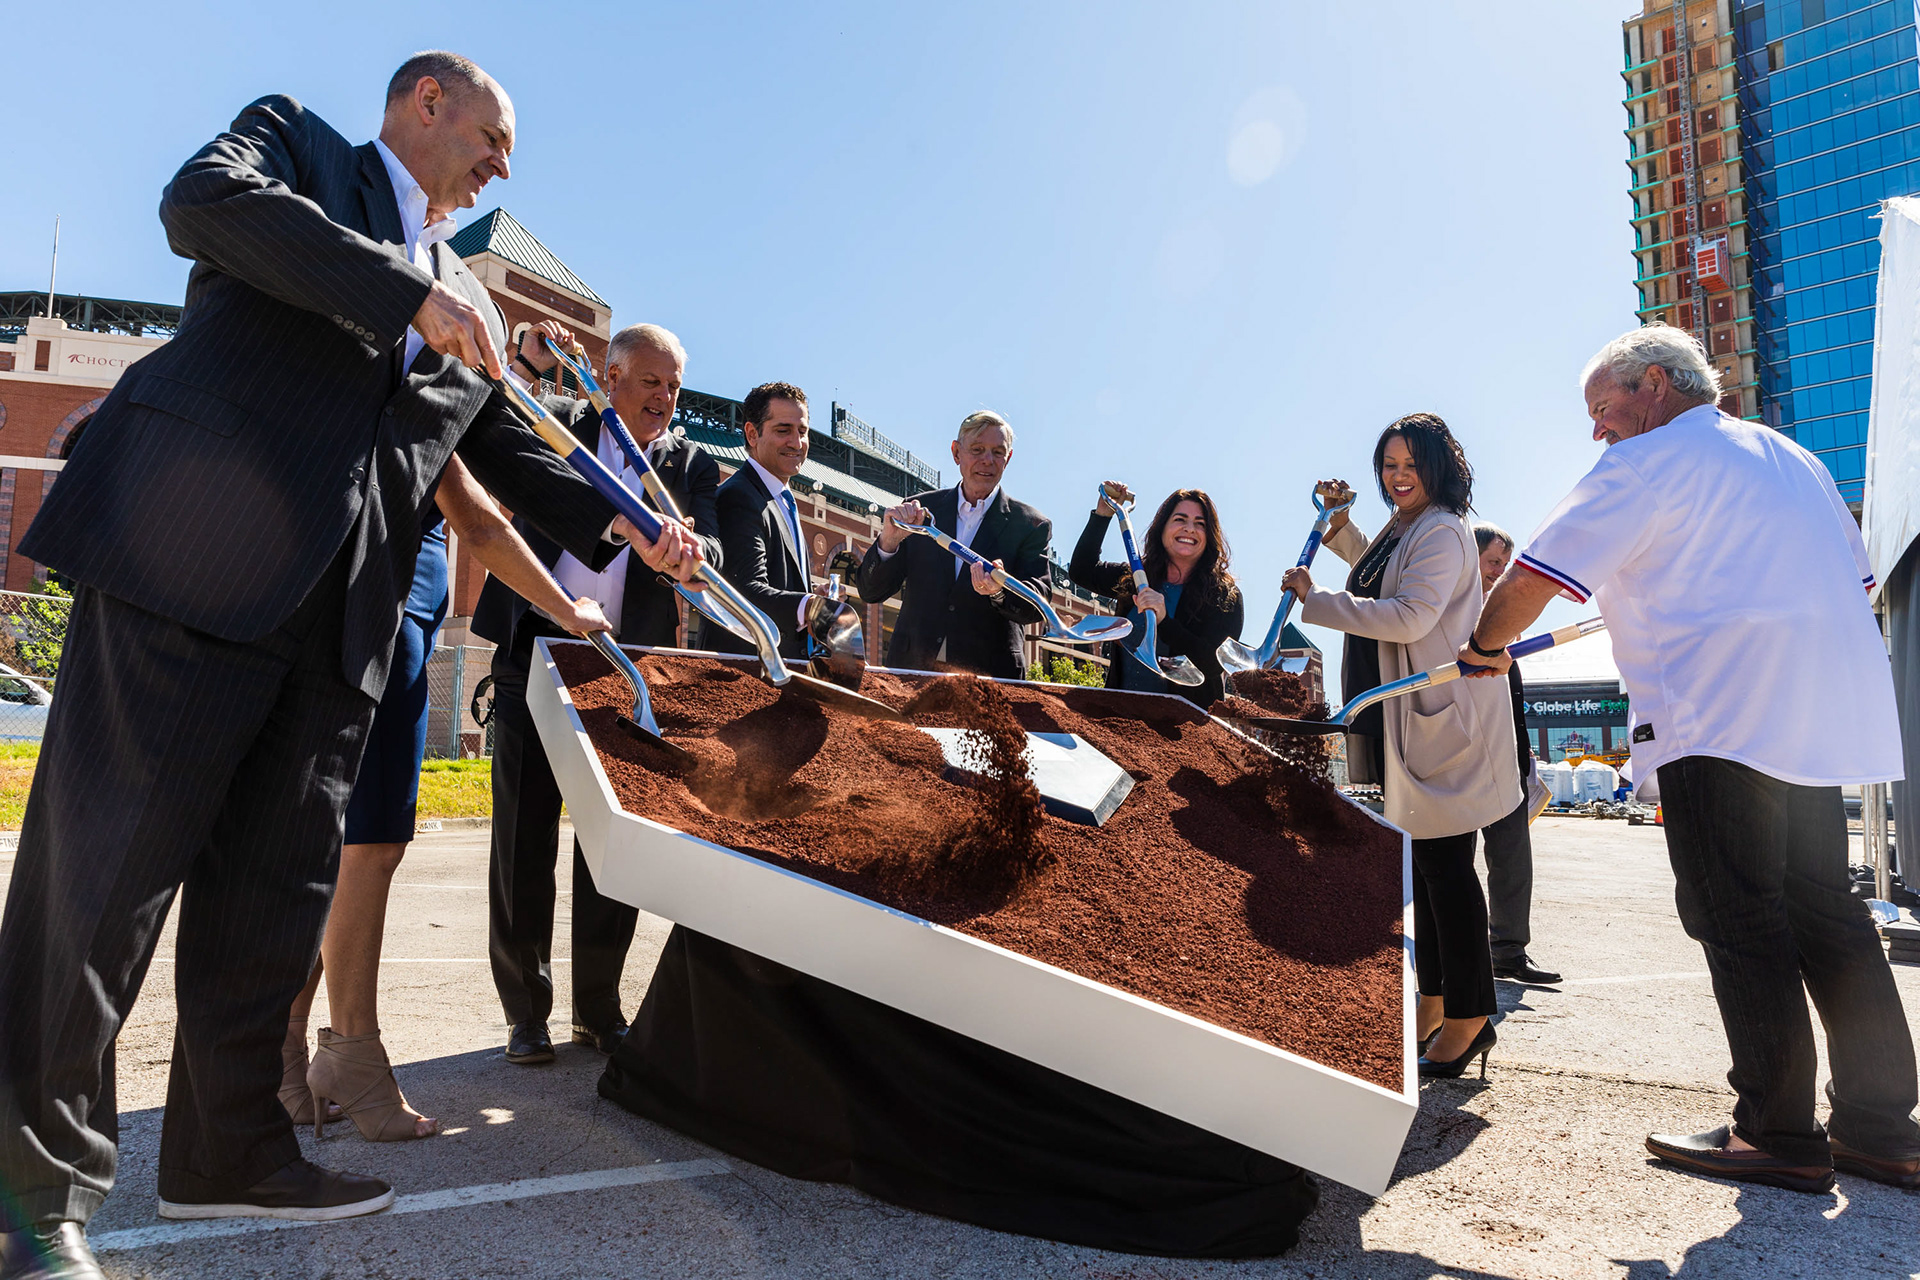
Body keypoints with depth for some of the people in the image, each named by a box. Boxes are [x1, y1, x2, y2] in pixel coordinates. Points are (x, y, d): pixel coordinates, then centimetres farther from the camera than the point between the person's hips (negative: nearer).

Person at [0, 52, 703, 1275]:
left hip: (342, 609, 6)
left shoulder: (466, 302, 27)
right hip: (196, 554, -6)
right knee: (107, 863, -2)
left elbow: (509, 448, 26)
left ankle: (231, 1149, 20)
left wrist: (624, 526, 13)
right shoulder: (298, 139, 13)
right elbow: (204, 198, -9)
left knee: (277, 887, 8)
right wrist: (416, 293, -13)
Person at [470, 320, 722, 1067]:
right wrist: (523, 365, -12)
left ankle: (598, 1007, 18)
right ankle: (526, 1010, 15)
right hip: (535, 648, 0)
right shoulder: (556, 424, 8)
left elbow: (711, 550, -6)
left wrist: (687, 547, -30)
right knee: (524, 830, 2)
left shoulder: (691, 463, 8)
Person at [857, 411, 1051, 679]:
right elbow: (870, 593, 7)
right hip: (912, 670, 1)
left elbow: (1036, 607, -4)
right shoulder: (920, 510, 10)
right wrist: (889, 540, -11)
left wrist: (1000, 591, -25)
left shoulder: (1032, 525, 6)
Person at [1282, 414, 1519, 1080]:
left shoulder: (1443, 532, -13)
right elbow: (1377, 580, 38)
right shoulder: (1400, 530, 17)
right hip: (1401, 716, 10)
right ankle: (1434, 999, 26)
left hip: (1442, 715, -10)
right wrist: (1340, 525, 23)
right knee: (1422, 859, 14)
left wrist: (1315, 600, -19)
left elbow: (1409, 617, -24)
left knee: (1445, 859, -6)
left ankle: (1470, 1016, 4)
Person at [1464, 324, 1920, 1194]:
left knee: (1739, 920, -3)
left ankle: (1777, 1134, 4)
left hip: (1720, 720, -9)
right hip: (1827, 717, 9)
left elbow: (1531, 579, -9)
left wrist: (1484, 647, 8)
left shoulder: (1646, 462, -4)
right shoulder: (1793, 458, 22)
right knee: (1824, 911, 12)